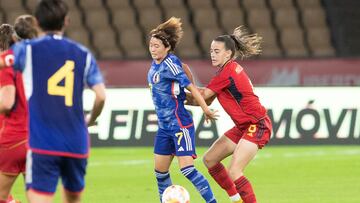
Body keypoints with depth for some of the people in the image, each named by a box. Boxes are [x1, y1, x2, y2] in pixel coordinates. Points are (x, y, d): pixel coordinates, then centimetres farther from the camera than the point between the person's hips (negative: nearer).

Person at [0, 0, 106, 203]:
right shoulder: (83, 54, 6)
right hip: (76, 144, 3)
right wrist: (90, 120, 18)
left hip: (42, 143, -3)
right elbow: (101, 96, -1)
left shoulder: (27, 50, 0)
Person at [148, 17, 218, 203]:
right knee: (160, 172, 11)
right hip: (164, 126, 9)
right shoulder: (155, 65, 8)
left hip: (180, 125, -9)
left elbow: (191, 87, -14)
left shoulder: (170, 64, -16)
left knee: (187, 169, -15)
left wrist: (206, 110, -11)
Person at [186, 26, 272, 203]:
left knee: (234, 172, -19)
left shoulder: (228, 72, -18)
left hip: (256, 125, -10)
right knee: (209, 159, 12)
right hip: (243, 127, 10)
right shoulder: (230, 69, 11)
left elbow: (203, 95, -12)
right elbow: (207, 100, 11)